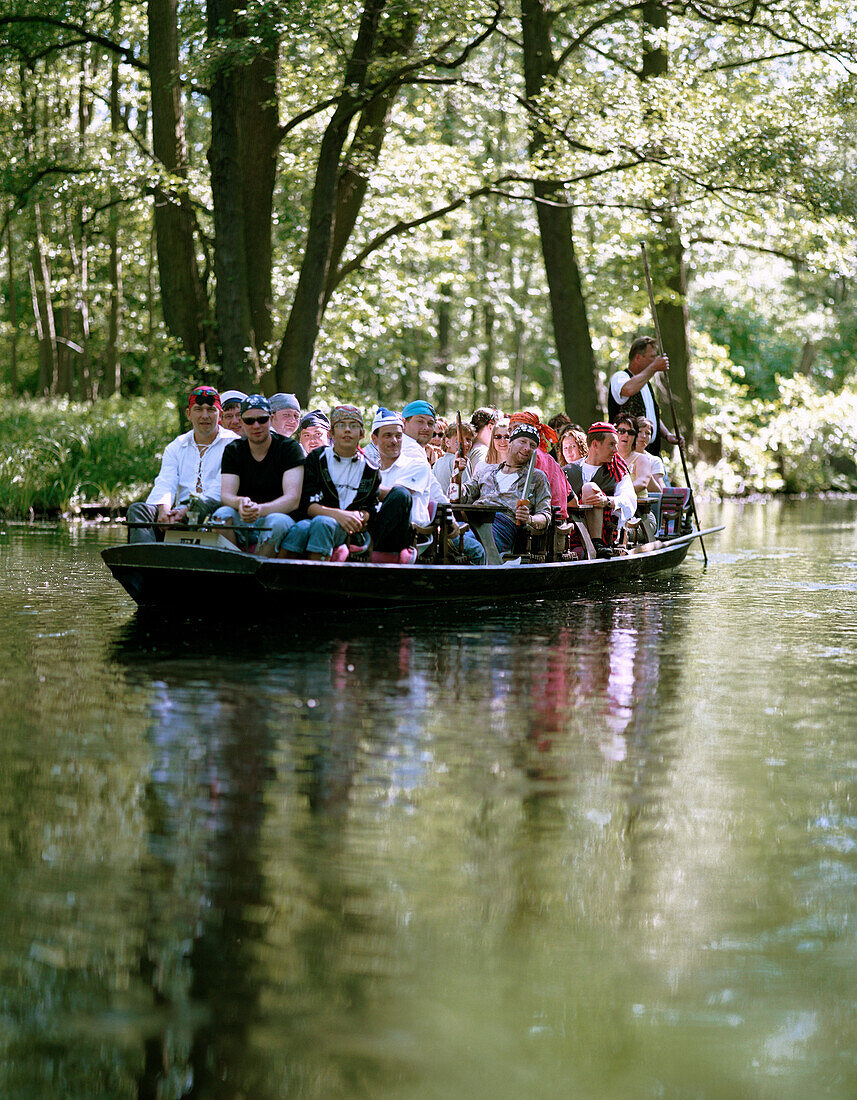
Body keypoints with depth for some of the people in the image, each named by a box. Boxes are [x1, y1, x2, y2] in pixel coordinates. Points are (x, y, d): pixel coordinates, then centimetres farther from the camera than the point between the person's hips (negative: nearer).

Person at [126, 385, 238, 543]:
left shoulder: (231, 444, 6)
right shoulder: (175, 448, 22)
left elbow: (220, 489, -8)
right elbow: (165, 484, 7)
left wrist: (185, 511, -22)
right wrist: (164, 509, -19)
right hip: (181, 510, 5)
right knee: (137, 509, -20)